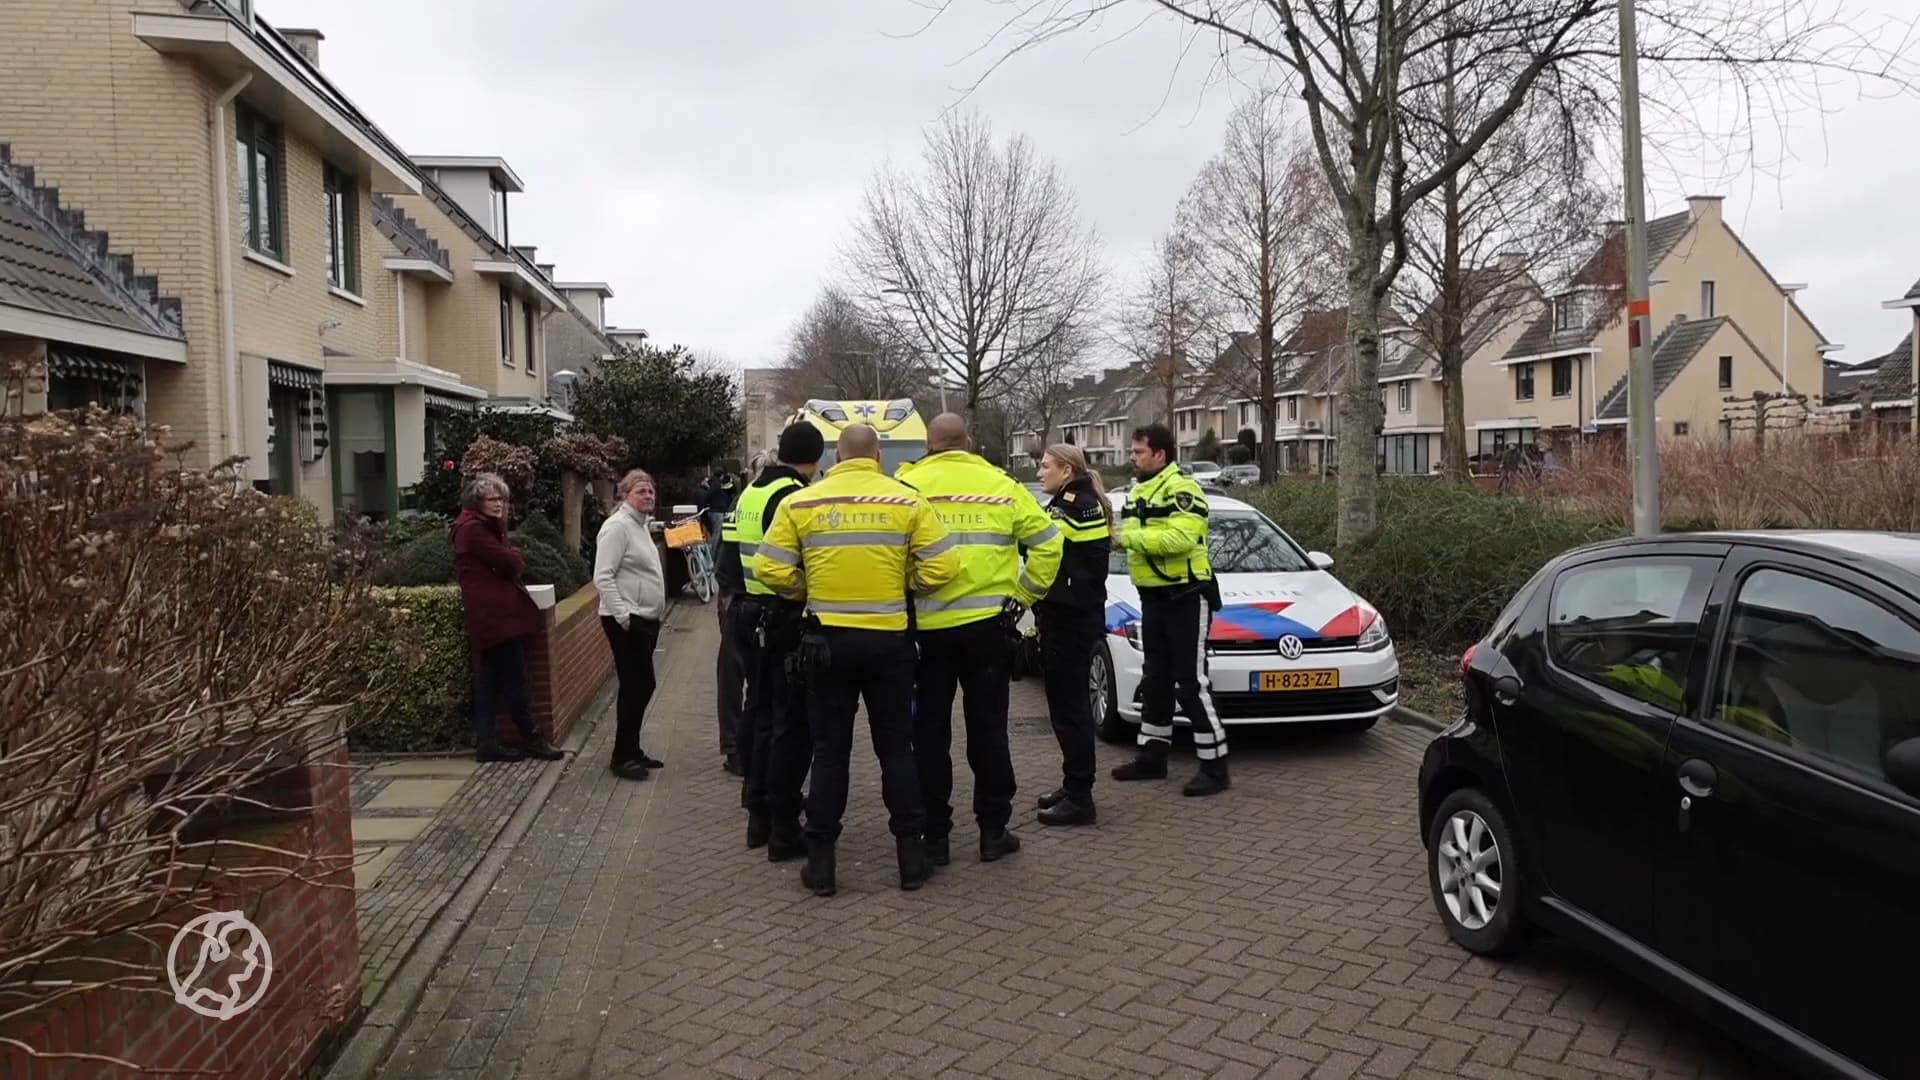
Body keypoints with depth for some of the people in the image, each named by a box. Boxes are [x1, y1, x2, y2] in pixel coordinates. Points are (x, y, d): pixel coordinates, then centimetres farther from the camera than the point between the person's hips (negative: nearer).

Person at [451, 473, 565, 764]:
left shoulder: (486, 527, 21)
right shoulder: (473, 528, -12)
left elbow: (508, 561, 16)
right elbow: (510, 561, -18)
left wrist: (511, 559, -5)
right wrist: (516, 557, 3)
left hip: (494, 613, 10)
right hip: (494, 614, -10)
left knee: (490, 681, 9)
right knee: (515, 679, -4)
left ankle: (487, 743, 11)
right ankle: (531, 739, 3)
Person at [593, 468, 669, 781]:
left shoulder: (640, 525, 16)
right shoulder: (617, 526, -14)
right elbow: (603, 576, -20)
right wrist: (622, 615, -25)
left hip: (646, 618, 10)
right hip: (626, 620, -9)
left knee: (640, 686, 13)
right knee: (636, 686, -8)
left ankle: (631, 750, 22)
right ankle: (622, 757, 1)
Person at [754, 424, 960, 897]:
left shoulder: (801, 503, -2)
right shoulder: (907, 501, -3)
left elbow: (770, 570, -5)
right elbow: (941, 567, -7)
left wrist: (808, 590, 12)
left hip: (827, 639, 0)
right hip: (888, 639, 0)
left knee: (830, 751, 10)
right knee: (897, 748, 11)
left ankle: (820, 859, 13)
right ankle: (911, 853, 15)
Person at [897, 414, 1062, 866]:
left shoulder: (907, 486, -2)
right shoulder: (1001, 486, 3)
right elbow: (1048, 544, 3)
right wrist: (1023, 593, 12)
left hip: (927, 626, -1)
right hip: (988, 623, 1)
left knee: (930, 731, 9)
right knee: (988, 727, 11)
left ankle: (934, 835, 14)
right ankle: (993, 831, 16)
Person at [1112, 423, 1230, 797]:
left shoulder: (1181, 489, -15)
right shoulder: (1138, 492, 15)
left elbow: (1180, 538, -29)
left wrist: (1130, 537, -23)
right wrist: (1121, 537, -5)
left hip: (1186, 597, -9)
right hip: (1153, 598, 9)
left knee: (1191, 683, -8)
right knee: (1155, 680, 15)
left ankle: (1214, 766, 0)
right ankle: (1152, 756, 25)